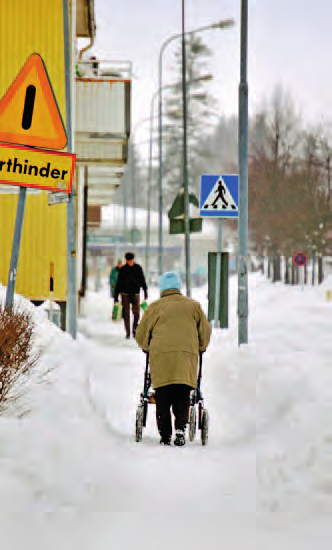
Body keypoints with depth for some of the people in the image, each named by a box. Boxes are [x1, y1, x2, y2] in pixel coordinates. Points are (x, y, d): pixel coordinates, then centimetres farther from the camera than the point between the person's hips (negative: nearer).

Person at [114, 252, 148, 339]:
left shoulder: (138, 268, 4)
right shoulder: (123, 269, 3)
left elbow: (142, 280, 10)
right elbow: (118, 283, 8)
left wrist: (145, 291, 5)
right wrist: (116, 295, 6)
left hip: (135, 293, 0)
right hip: (125, 294, 0)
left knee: (136, 312, -10)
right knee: (126, 313, -1)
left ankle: (135, 329, 12)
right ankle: (128, 332, 4)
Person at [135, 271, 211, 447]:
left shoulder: (155, 307, 13)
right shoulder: (193, 305, 16)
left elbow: (141, 335, 16)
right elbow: (205, 331, 19)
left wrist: (147, 347, 35)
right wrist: (200, 347, 36)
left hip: (161, 356, -1)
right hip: (187, 356, 1)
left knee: (163, 399, 4)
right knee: (182, 398, 4)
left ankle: (165, 435, 1)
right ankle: (180, 427, -15)